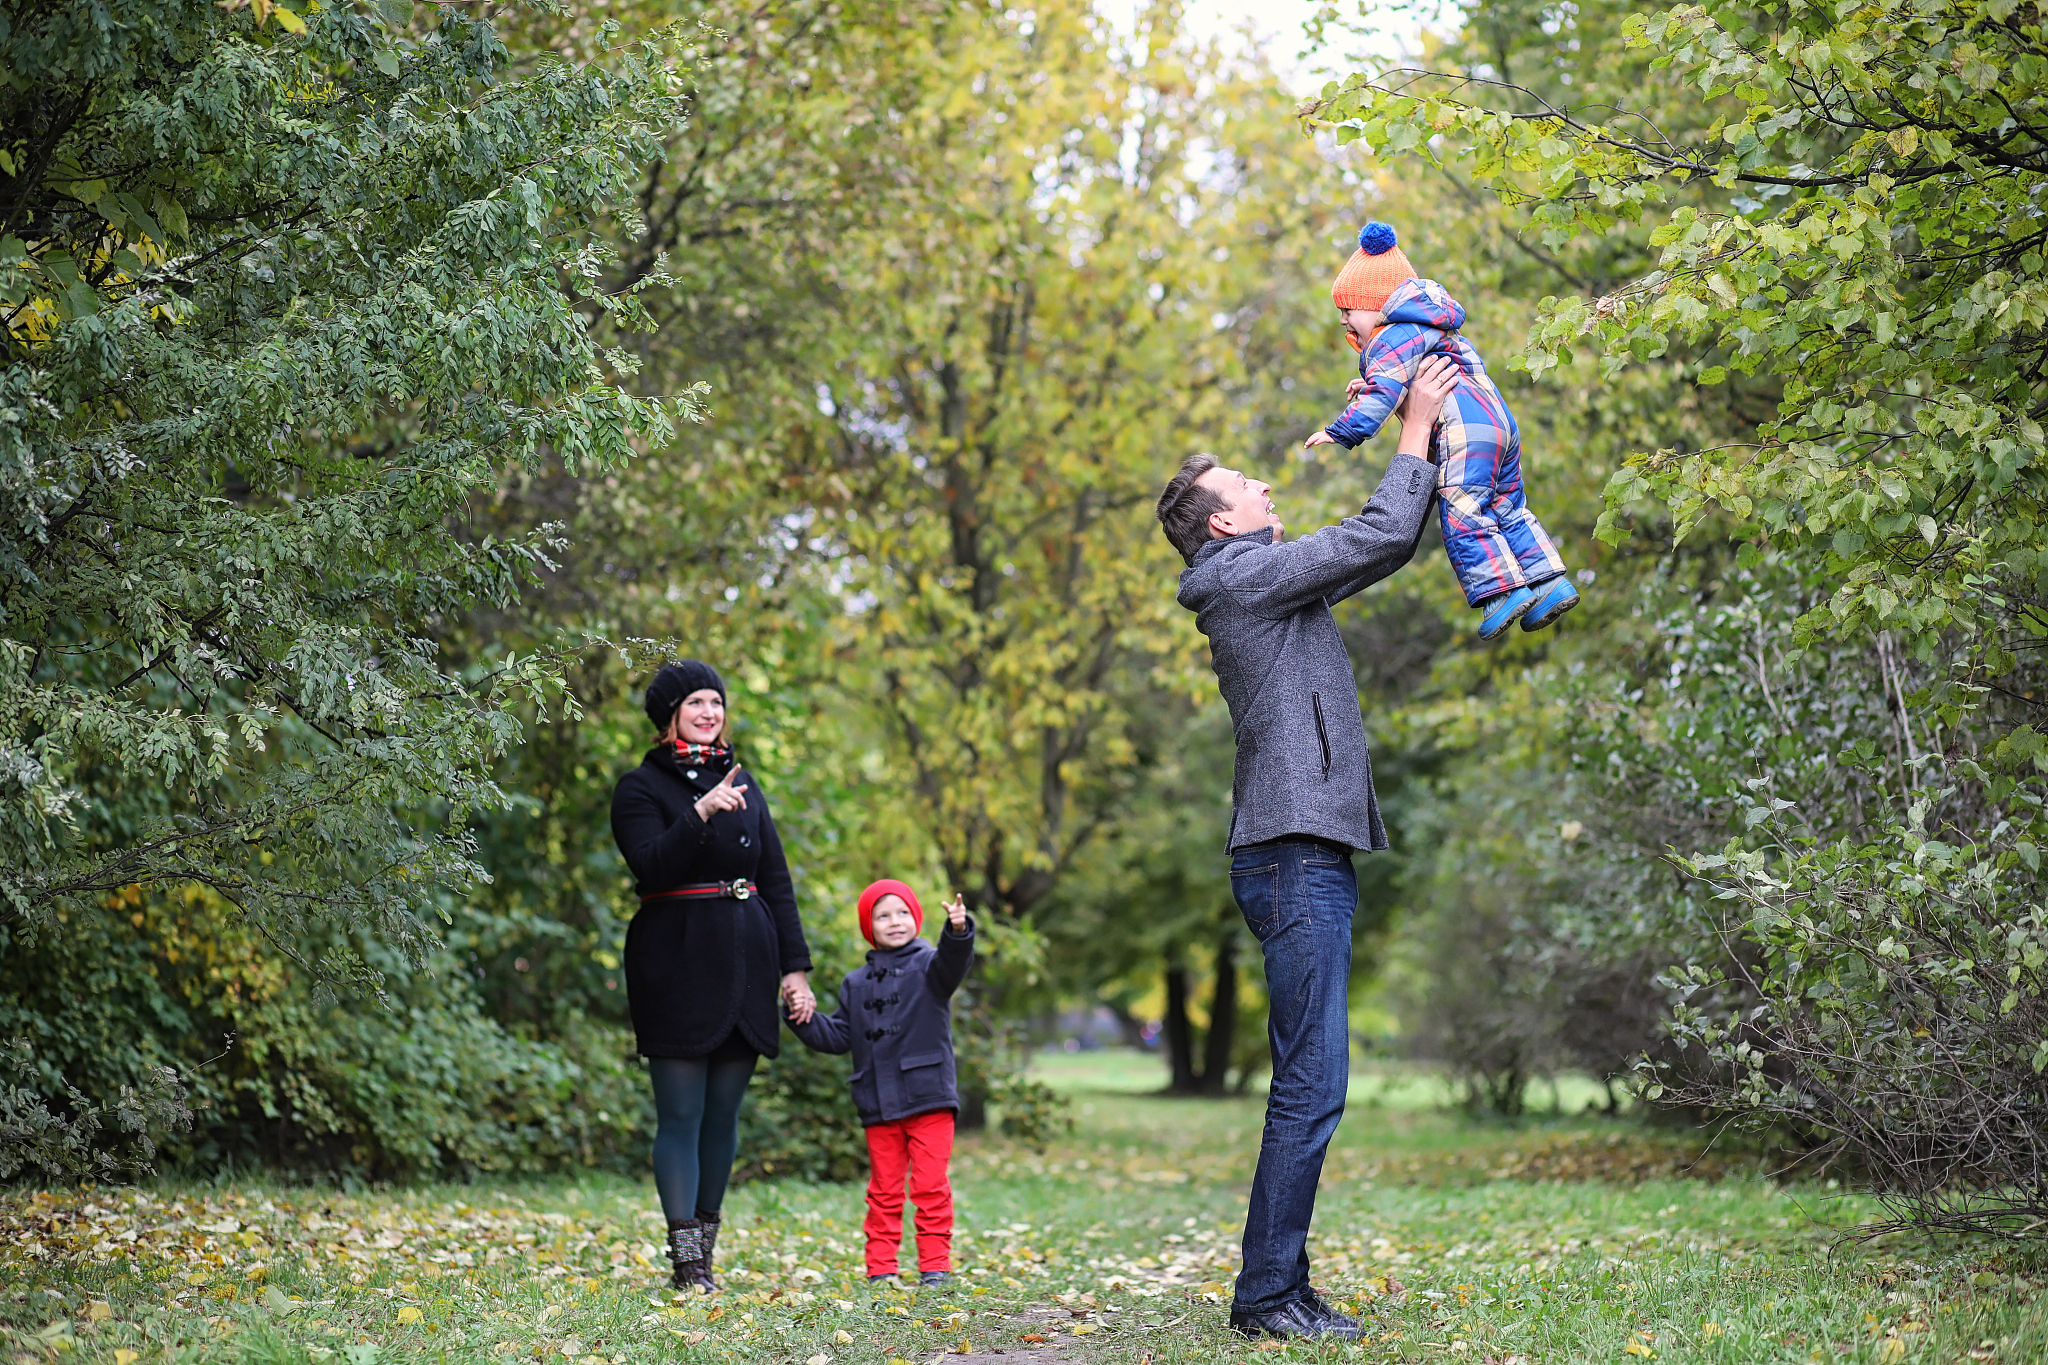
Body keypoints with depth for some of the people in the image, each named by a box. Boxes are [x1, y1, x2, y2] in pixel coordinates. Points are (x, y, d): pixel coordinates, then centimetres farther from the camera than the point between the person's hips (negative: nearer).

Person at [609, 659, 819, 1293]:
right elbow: (653, 866, -16)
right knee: (681, 1115, -4)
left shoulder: (741, 782, 15)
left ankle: (706, 1238, 16)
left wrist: (794, 967, 8)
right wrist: (700, 814, -29)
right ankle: (686, 1261, -2)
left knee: (723, 1113, 7)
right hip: (678, 966, -5)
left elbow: (776, 879, 14)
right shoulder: (640, 788, 0)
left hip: (746, 963, 5)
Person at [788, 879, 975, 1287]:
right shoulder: (855, 985, 15)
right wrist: (804, 1020, 0)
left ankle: (935, 1265, 4)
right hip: (878, 1107, 4)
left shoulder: (928, 966, 1)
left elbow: (953, 963, -22)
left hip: (929, 1099, -4)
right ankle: (880, 1267, 13)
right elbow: (838, 1036, 15)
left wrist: (957, 932, -42)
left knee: (931, 1187, -3)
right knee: (884, 1191, 8)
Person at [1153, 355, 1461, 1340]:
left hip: (1304, 860, 10)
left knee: (1309, 1085, 10)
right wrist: (1415, 430, 3)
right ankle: (1265, 1295, -11)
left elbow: (1387, 546, 30)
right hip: (1294, 859, -10)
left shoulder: (1273, 585, 22)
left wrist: (1418, 438, 24)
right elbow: (1383, 534, -10)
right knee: (1311, 1084, -12)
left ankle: (1281, 1287, 12)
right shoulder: (1247, 574, -7)